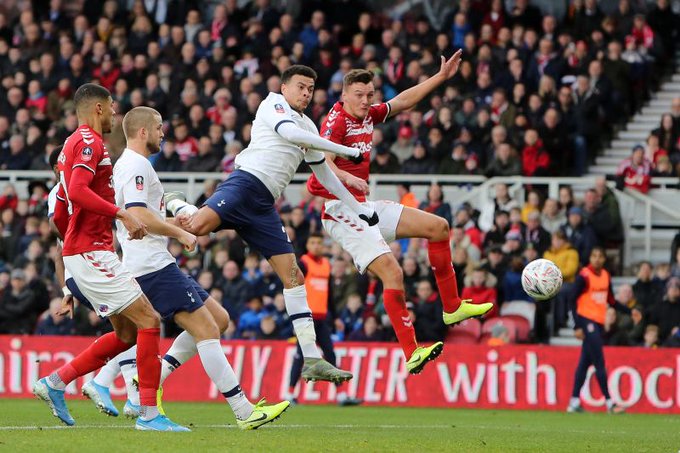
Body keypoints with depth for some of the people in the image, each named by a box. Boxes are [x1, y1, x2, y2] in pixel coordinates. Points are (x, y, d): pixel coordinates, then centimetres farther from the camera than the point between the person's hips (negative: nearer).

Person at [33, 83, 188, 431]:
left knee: (127, 332, 12)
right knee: (149, 321, -11)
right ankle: (148, 412, -12)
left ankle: (55, 382, 12)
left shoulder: (74, 144, 22)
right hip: (92, 253, -10)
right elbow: (77, 191, -27)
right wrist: (122, 214, -30)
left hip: (81, 253, 10)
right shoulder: (89, 142, -9)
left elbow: (60, 214, 26)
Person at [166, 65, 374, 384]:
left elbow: (324, 175, 37)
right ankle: (176, 205, 3)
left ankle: (312, 360, -1)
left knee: (293, 277, 1)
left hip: (263, 208, 8)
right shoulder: (274, 104, 6)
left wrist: (360, 210, 35)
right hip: (246, 182, -8)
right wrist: (347, 150, -10)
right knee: (196, 226, -35)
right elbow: (290, 132, -14)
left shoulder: (308, 127, 28)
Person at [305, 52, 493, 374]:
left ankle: (452, 308, 23)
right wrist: (347, 177, -48)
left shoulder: (367, 115, 10)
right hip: (341, 210, -10)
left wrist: (441, 77, 27)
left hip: (365, 206, 10)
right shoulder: (337, 120, -15)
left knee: (437, 227, 15)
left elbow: (404, 101, 25)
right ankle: (411, 354, -26)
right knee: (392, 273, -25)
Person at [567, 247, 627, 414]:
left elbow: (611, 301, 20)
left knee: (585, 362, 9)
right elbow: (573, 300, -10)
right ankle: (609, 402, -8)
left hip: (599, 323, 7)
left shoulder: (606, 276, 11)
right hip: (587, 321, -7)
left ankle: (574, 402, 12)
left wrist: (629, 311, 11)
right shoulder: (584, 276, -9)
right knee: (599, 363, -9)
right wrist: (577, 326, -16)